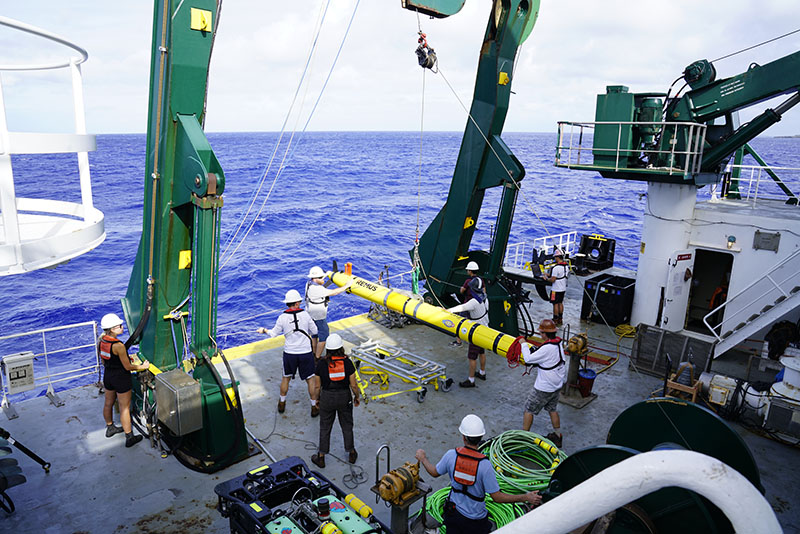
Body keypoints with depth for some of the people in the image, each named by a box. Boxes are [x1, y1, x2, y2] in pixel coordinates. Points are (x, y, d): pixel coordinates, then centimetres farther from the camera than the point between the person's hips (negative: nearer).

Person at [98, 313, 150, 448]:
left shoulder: (101, 341, -5)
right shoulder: (118, 346, -29)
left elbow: (104, 361, 10)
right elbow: (128, 367, -21)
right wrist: (143, 367, -5)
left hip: (107, 375, 8)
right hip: (121, 378, -8)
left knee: (108, 404, 25)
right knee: (124, 408, 4)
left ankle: (110, 428, 47)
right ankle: (129, 438, 16)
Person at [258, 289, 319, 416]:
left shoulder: (282, 318, -10)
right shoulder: (305, 314, -12)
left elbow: (274, 334, 4)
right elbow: (314, 331, -2)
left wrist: (264, 330, 24)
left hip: (289, 353, 1)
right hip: (306, 353, -1)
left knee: (286, 377, 22)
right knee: (310, 380, 11)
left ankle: (282, 404, 36)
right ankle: (314, 407, 19)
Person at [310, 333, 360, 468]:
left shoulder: (321, 364, -13)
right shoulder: (347, 362, -13)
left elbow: (317, 386, -5)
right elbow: (353, 385, -8)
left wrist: (317, 400, 12)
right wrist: (356, 397, 10)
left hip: (327, 398, -1)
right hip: (344, 397, 1)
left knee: (325, 428, 16)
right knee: (347, 426, 20)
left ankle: (321, 458, 26)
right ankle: (352, 454, 34)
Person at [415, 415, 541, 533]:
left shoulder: (451, 455, -17)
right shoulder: (484, 465, -27)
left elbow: (434, 473, 2)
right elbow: (497, 497, -20)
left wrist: (423, 458, 21)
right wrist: (525, 497, -13)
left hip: (454, 510, 3)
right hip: (475, 519, -2)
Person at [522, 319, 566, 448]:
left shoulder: (547, 348, -29)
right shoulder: (559, 343, -2)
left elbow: (528, 359, -22)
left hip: (544, 388, -8)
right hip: (557, 385, 8)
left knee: (529, 409, 7)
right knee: (552, 409, 23)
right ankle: (557, 437, 34)